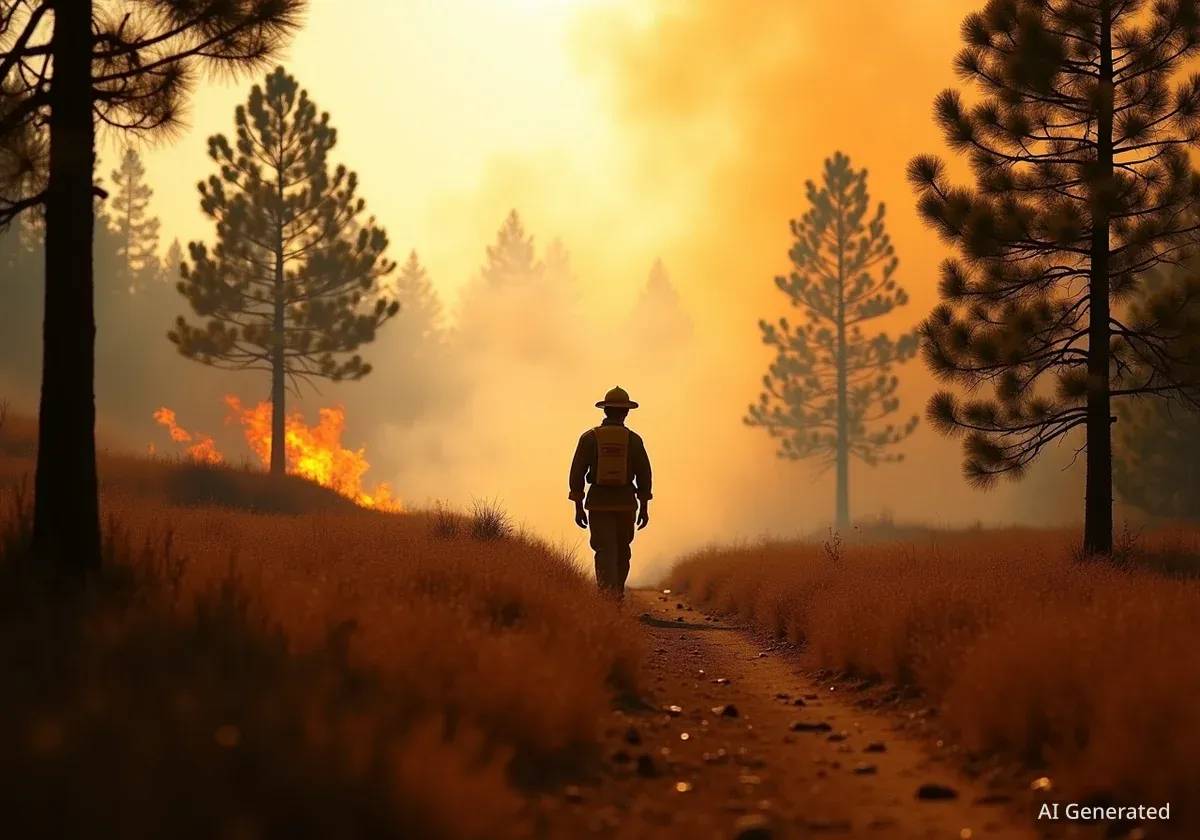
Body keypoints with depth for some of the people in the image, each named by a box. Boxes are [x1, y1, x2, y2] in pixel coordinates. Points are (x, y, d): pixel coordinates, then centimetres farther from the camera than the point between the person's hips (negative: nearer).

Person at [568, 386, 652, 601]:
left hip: (598, 503, -1)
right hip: (626, 503, 1)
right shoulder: (633, 439, 0)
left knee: (605, 551, -4)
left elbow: (577, 472, -2)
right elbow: (644, 475, -1)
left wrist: (579, 507, 4)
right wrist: (644, 508, 7)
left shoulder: (589, 437, 0)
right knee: (622, 552, 17)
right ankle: (617, 595, 25)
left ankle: (608, 597, -18)